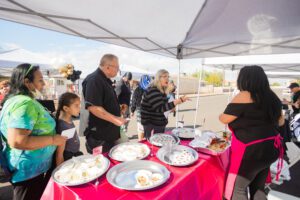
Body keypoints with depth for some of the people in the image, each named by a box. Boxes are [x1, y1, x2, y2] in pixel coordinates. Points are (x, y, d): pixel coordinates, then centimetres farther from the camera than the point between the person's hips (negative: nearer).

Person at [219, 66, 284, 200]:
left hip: (251, 151, -8)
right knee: (258, 188, 23)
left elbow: (225, 119, -12)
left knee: (237, 189, 9)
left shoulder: (244, 96, -17)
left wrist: (220, 115, 9)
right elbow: (280, 121, 18)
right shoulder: (272, 97, 7)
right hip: (270, 148, 8)